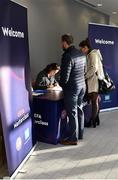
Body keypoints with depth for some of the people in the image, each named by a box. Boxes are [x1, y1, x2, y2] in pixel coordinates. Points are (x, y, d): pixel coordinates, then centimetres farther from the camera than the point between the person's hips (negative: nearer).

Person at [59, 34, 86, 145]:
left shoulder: (67, 56, -19)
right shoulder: (81, 54, 7)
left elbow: (65, 76, -21)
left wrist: (61, 84, 0)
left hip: (71, 88, -8)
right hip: (82, 86, 8)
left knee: (72, 113, 1)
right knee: (79, 110, 16)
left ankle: (73, 138, 11)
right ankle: (80, 134, 29)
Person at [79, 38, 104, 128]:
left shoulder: (93, 54, -11)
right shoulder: (90, 55, 17)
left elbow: (94, 68, -20)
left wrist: (84, 76, -15)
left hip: (95, 81, -9)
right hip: (93, 81, 9)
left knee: (94, 101, -2)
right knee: (95, 101, 13)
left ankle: (93, 121, 5)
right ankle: (96, 119, 21)